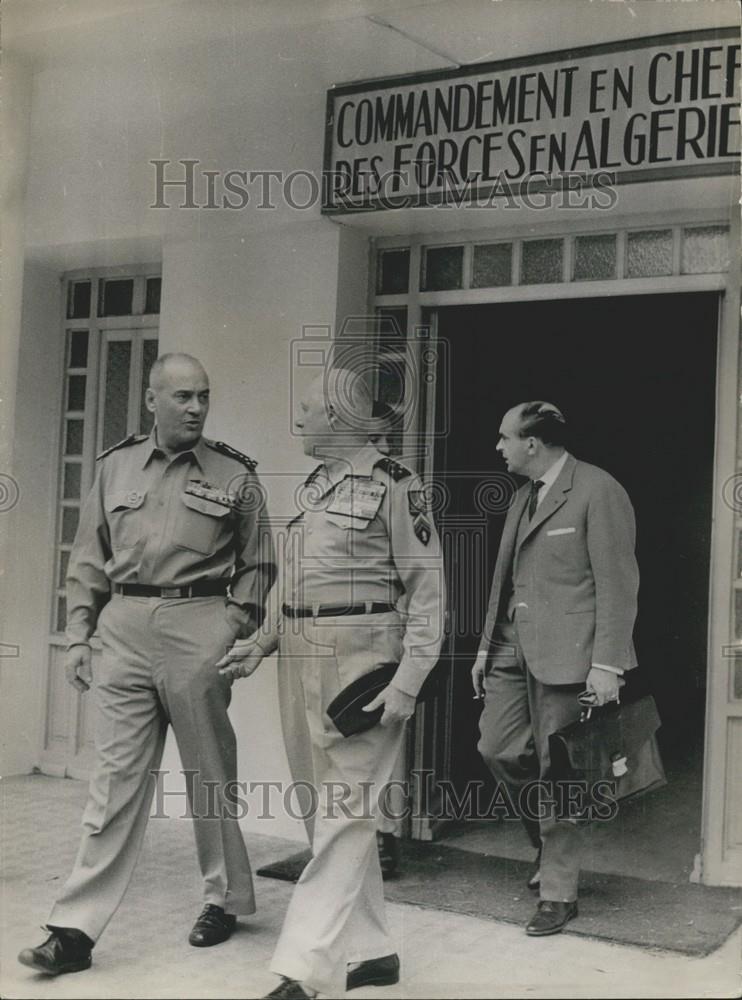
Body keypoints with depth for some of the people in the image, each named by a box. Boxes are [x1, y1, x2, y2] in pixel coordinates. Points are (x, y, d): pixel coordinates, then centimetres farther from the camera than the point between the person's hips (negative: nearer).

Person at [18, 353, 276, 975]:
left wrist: (233, 631, -3)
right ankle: (76, 928, 5)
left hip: (199, 628, -2)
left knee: (209, 774, 9)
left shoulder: (235, 476, 3)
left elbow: (258, 565, 7)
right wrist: (78, 635, 6)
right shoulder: (116, 467, 10)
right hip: (125, 627, 2)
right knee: (116, 776, 1)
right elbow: (89, 560, 12)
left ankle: (225, 899, 28)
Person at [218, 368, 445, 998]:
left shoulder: (391, 482, -9)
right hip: (308, 661, 9)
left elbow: (428, 588, -10)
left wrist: (408, 681, -16)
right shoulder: (317, 484, 15)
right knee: (341, 808, 12)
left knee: (344, 809, -6)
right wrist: (263, 644, 12)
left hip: (362, 658, -8)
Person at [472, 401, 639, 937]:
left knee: (556, 770, -1)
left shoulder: (598, 491, -10)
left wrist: (606, 663, -18)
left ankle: (559, 893, 13)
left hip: (566, 653, -8)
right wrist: (487, 647, 18)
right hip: (514, 649, 8)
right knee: (497, 748, 5)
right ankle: (550, 837, 30)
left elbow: (617, 582, -13)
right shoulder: (524, 495, 16)